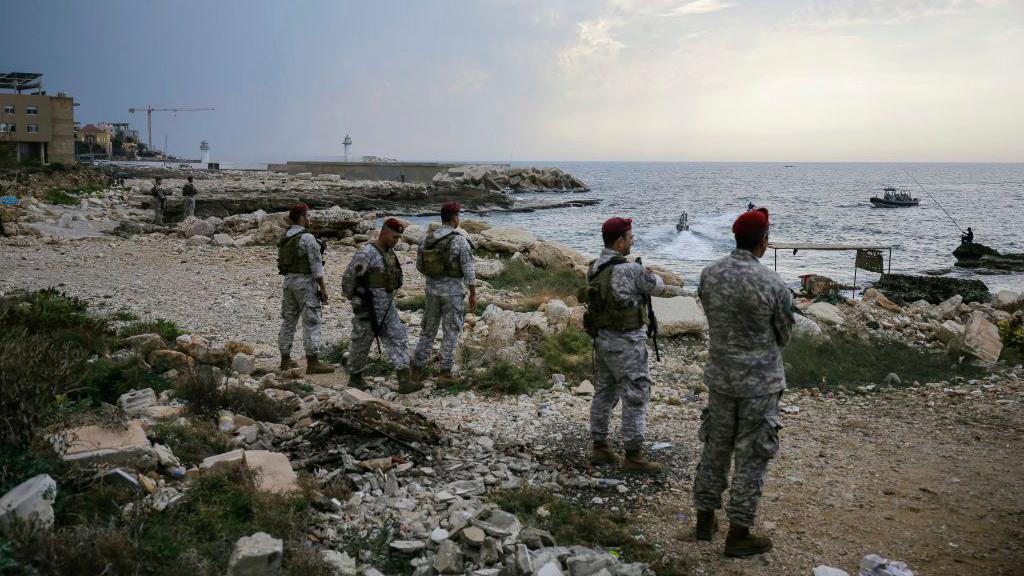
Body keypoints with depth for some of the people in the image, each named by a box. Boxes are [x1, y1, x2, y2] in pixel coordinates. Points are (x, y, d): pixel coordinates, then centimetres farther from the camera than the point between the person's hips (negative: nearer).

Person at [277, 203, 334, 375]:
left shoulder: (284, 238, 10)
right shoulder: (307, 238, -16)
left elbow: (283, 263, 15)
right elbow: (316, 265, -17)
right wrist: (323, 287, -13)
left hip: (289, 281, 8)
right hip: (305, 282, -8)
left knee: (288, 321, 12)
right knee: (312, 322, -5)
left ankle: (285, 360, 18)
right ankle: (313, 363, -6)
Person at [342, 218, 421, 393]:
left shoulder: (390, 252, 9)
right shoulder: (367, 253, -17)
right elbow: (348, 278, -15)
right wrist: (355, 301, -8)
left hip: (388, 306, 8)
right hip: (368, 307, -8)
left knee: (398, 339, -1)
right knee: (362, 343, 7)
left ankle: (404, 380, -5)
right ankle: (355, 377, 26)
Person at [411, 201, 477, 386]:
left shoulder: (427, 239, -1)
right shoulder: (459, 240, -16)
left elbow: (420, 265, 10)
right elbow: (469, 270, -14)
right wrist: (473, 294, -4)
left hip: (432, 290, 5)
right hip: (453, 292, -4)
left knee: (428, 331, 16)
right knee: (450, 334, 6)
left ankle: (416, 370, 16)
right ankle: (445, 374, 7)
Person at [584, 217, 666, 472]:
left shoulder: (594, 269, 4)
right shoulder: (628, 270, -21)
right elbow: (657, 286, -6)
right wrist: (651, 275, 15)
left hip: (602, 338, 8)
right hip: (626, 342, -8)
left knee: (604, 393, 15)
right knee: (635, 396, 0)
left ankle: (600, 447, 22)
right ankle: (633, 454, 5)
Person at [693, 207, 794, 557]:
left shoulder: (709, 274, -5)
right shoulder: (774, 285, -20)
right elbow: (783, 337, -3)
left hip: (720, 375, 5)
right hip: (760, 380, -5)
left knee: (715, 447, 18)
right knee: (751, 456, 7)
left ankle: (705, 519, 30)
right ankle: (738, 535, 16)